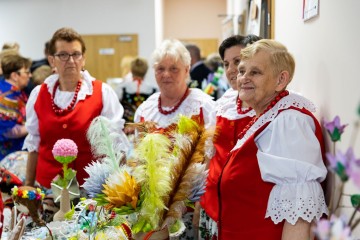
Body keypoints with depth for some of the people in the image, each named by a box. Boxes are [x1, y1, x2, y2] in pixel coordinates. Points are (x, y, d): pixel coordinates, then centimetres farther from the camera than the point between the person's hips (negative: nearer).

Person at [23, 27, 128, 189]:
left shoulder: (103, 92, -4)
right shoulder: (38, 94, 5)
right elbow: (34, 145, 13)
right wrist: (28, 185, 14)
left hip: (90, 186, -2)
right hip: (48, 187, 2)